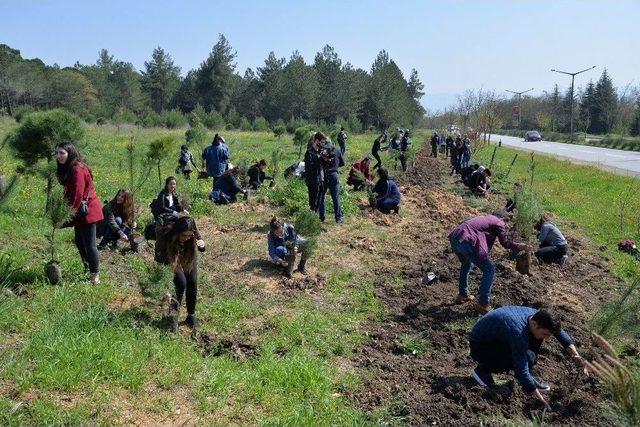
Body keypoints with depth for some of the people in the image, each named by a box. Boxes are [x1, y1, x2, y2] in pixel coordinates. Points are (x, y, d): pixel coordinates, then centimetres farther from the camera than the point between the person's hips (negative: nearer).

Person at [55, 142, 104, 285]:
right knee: (79, 241, 19)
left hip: (87, 211, -10)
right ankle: (87, 268, 33)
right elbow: (69, 193, 11)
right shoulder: (67, 169, 11)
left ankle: (95, 275, 6)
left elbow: (77, 196, -25)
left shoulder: (77, 169, -20)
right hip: (79, 211, 10)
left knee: (89, 244, -4)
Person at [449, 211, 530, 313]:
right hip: (467, 242, -8)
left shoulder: (485, 217, 31)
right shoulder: (498, 222, 10)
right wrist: (518, 246, 20)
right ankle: (483, 304, 7)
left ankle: (462, 294, 41)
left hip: (454, 238, 8)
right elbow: (505, 243, 7)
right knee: (489, 270, 5)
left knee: (467, 264, 35)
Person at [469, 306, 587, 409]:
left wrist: (575, 355, -9)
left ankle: (526, 378, 9)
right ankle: (483, 369, -9)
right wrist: (541, 399, -26)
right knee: (528, 358, -26)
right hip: (479, 346, -9)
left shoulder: (536, 315, -12)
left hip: (497, 337, 9)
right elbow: (521, 371, -33)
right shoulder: (519, 333, -36)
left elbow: (560, 333, 3)